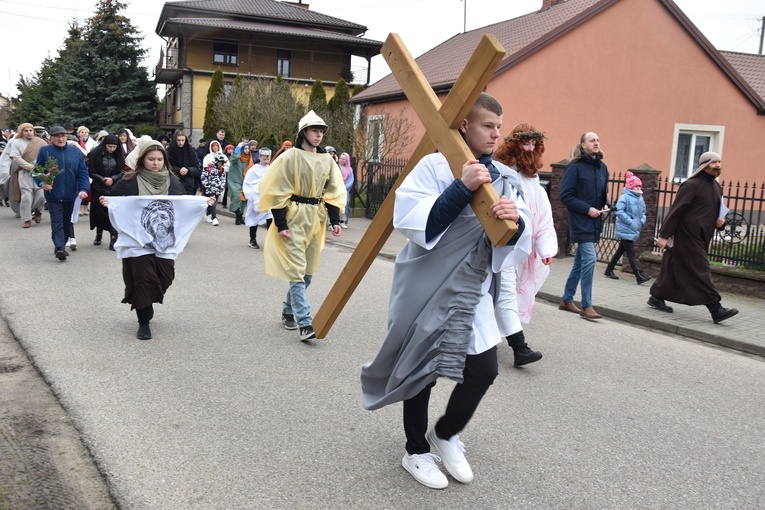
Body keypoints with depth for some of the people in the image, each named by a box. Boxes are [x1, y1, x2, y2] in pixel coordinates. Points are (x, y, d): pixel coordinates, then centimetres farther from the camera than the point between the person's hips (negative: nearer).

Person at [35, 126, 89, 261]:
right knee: (57, 221, -10)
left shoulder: (75, 152, 4)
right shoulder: (45, 151, -1)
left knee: (67, 222, 13)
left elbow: (83, 172, 2)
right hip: (53, 194, -3)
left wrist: (84, 189, -12)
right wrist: (42, 183, -15)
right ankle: (59, 247, -18)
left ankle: (61, 245, 27)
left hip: (70, 194, 3)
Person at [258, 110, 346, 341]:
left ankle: (288, 311, 29)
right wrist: (280, 224, -13)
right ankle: (305, 324, -11)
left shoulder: (327, 160, 9)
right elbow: (278, 192, -9)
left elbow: (333, 192, 14)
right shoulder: (291, 157, -8)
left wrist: (335, 220, 5)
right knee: (297, 271, -9)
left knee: (308, 270, 11)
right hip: (294, 218, -6)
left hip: (315, 219, 6)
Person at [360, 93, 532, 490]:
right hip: (426, 289, -4)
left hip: (471, 293, 5)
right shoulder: (434, 167, -10)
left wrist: (516, 220, -25)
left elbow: (516, 241, -1)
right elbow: (412, 221, -22)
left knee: (484, 371, 1)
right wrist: (462, 188, -28)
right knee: (422, 371, 8)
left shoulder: (500, 177, 5)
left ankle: (445, 435, 30)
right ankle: (416, 452, 31)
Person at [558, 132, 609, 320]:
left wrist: (606, 205, 3)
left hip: (595, 222, 7)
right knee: (589, 258, -15)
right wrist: (587, 209, -16)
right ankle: (587, 305, -9)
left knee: (580, 261, 12)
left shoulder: (602, 167, 11)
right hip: (580, 221, -7)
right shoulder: (575, 167, -10)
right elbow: (564, 195, -12)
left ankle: (567, 299, 24)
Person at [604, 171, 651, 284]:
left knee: (621, 250, 16)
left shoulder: (640, 198, 10)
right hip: (625, 229, -8)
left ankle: (609, 270, 27)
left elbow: (643, 212, 21)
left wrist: (642, 221, 1)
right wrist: (631, 222, -20)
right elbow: (619, 211, -20)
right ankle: (639, 276, -12)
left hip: (634, 230, 8)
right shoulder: (625, 197, -12)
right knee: (631, 253, -8)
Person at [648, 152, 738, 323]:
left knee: (674, 269, 13)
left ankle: (657, 298, 23)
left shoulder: (716, 187, 16)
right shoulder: (691, 185, -11)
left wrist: (720, 222, 5)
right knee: (700, 271, -9)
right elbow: (675, 211, -13)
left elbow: (716, 212, 28)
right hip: (688, 236, -8)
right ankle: (716, 310, -10)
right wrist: (664, 235, -16)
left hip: (701, 238, 8)